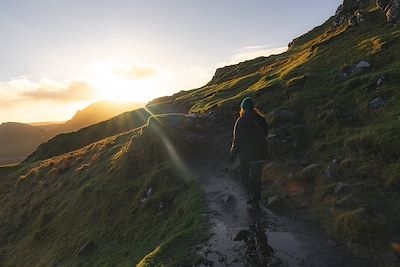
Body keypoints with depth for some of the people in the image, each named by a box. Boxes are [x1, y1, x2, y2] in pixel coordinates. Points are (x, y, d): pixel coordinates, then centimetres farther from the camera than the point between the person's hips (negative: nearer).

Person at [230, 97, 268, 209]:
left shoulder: (240, 122, -15)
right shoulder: (261, 119, -2)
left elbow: (236, 140, -12)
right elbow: (265, 134, 9)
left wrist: (233, 154, -2)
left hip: (246, 154, -4)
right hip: (261, 153, 4)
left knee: (245, 174, 18)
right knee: (257, 176, 17)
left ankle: (251, 193, 1)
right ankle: (256, 200, 25)